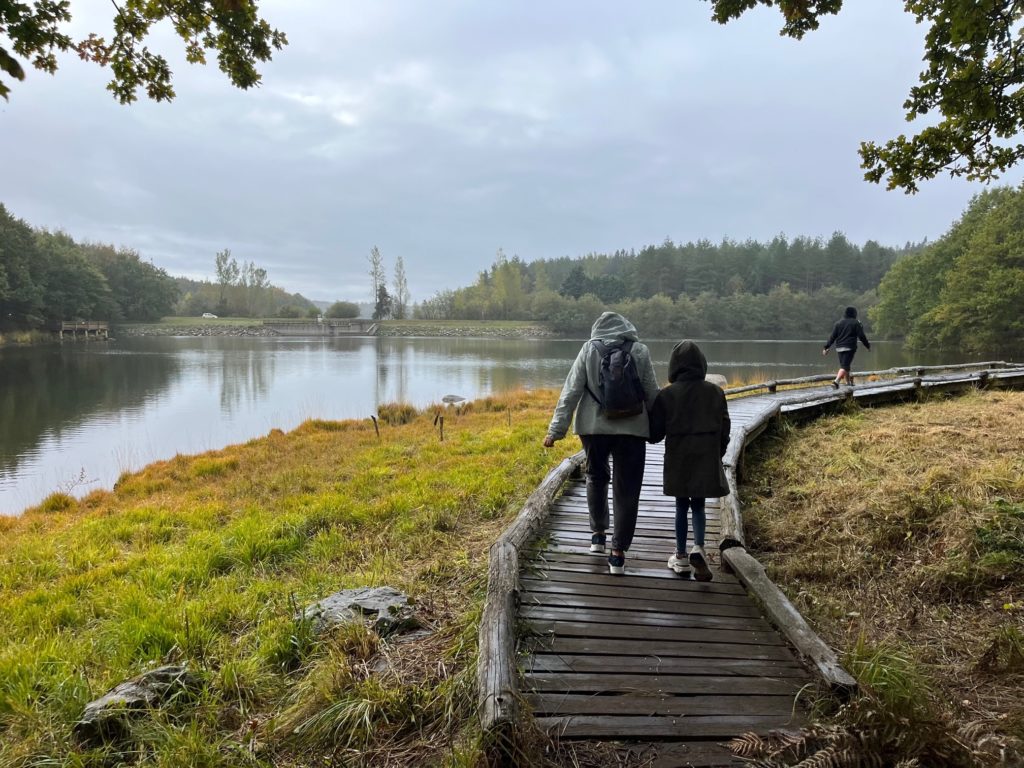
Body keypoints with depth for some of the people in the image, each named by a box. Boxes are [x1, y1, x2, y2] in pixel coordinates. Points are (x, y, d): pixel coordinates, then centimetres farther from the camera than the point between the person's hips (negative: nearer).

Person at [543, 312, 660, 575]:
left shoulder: (589, 349, 0)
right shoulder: (640, 351, 1)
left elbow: (571, 391, -3)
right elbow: (652, 394, 4)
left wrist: (556, 429, -2)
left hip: (594, 427, 1)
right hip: (631, 428, -1)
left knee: (596, 477, 23)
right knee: (626, 489, 4)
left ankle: (598, 533, 32)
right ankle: (618, 552, 4)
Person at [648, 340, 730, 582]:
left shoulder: (666, 395, -9)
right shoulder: (715, 392, -2)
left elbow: (655, 433, -4)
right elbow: (724, 429, 5)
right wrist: (717, 455, 18)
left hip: (678, 461, -1)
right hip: (707, 460, 1)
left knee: (682, 507, 13)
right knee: (698, 505, 14)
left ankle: (680, 556, 19)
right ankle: (699, 547, -7)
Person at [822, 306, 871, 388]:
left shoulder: (838, 323, 11)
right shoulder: (856, 323, 1)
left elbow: (832, 337, 5)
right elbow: (861, 336, -1)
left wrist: (826, 347, 6)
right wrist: (867, 345, 11)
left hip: (839, 348, 5)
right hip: (850, 347, -5)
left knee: (844, 365, 17)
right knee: (845, 366, -11)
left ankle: (849, 382, 27)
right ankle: (836, 381, -29)